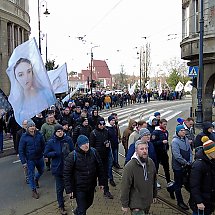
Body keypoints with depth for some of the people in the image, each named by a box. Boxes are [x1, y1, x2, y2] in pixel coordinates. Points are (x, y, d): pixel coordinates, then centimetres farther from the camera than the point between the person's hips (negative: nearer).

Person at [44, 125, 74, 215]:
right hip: (58, 168, -1)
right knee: (60, 188, 8)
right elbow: (46, 154, -5)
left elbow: (73, 151, 3)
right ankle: (61, 206, 22)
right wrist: (57, 153, -18)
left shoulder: (68, 139, -5)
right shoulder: (51, 142, -8)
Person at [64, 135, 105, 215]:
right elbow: (66, 174, -13)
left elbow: (100, 168, 3)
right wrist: (69, 189, -13)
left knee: (89, 203, 26)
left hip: (91, 186, 5)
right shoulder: (72, 156, -19)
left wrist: (101, 182, 5)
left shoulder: (94, 152, -8)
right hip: (79, 187, -5)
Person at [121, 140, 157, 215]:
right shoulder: (129, 166, -23)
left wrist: (154, 195, 17)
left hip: (148, 202, 6)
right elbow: (125, 187, -18)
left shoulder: (151, 163, -3)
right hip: (136, 204, -6)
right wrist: (125, 205, -14)